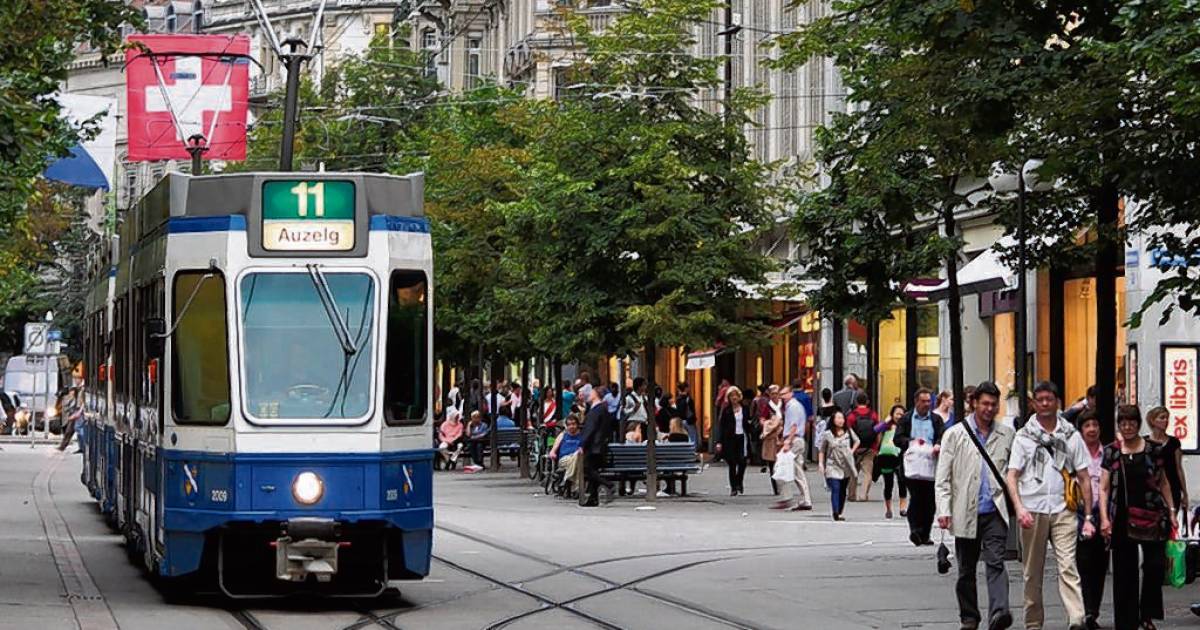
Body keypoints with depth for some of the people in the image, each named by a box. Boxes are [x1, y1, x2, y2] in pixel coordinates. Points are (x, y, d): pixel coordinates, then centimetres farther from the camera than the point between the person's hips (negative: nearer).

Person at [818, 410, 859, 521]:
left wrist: (852, 450, 7)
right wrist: (820, 463, -6)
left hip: (846, 466, 4)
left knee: (843, 491, 9)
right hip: (833, 466, -4)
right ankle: (836, 513, -26)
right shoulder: (828, 435, -3)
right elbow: (822, 450, 2)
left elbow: (857, 441, 22)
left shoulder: (848, 432, 4)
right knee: (835, 489, -17)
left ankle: (840, 512, 18)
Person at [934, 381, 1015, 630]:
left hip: (995, 511, -1)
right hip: (966, 513, 1)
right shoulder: (955, 434, 3)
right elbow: (943, 478, 1)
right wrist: (944, 511, -9)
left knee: (995, 563, -17)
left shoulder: (1007, 434, 7)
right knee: (966, 569, 10)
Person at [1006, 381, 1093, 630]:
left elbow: (1084, 478, 10)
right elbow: (1012, 476, 3)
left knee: (1068, 567, -13)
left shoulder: (1071, 436, 9)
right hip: (1032, 511, 1)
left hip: (1062, 509, -1)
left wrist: (1088, 517, 4)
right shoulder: (1024, 436, 7)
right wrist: (1019, 508, -13)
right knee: (1033, 572, 7)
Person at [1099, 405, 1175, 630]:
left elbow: (1163, 483, 12)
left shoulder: (1154, 449, 6)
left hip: (1151, 516, 0)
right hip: (1122, 518, 0)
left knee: (1155, 564, -11)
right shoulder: (1111, 452, 5)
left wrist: (1171, 511, 6)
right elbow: (1104, 488, 4)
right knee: (1124, 572, 3)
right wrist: (1104, 518, -5)